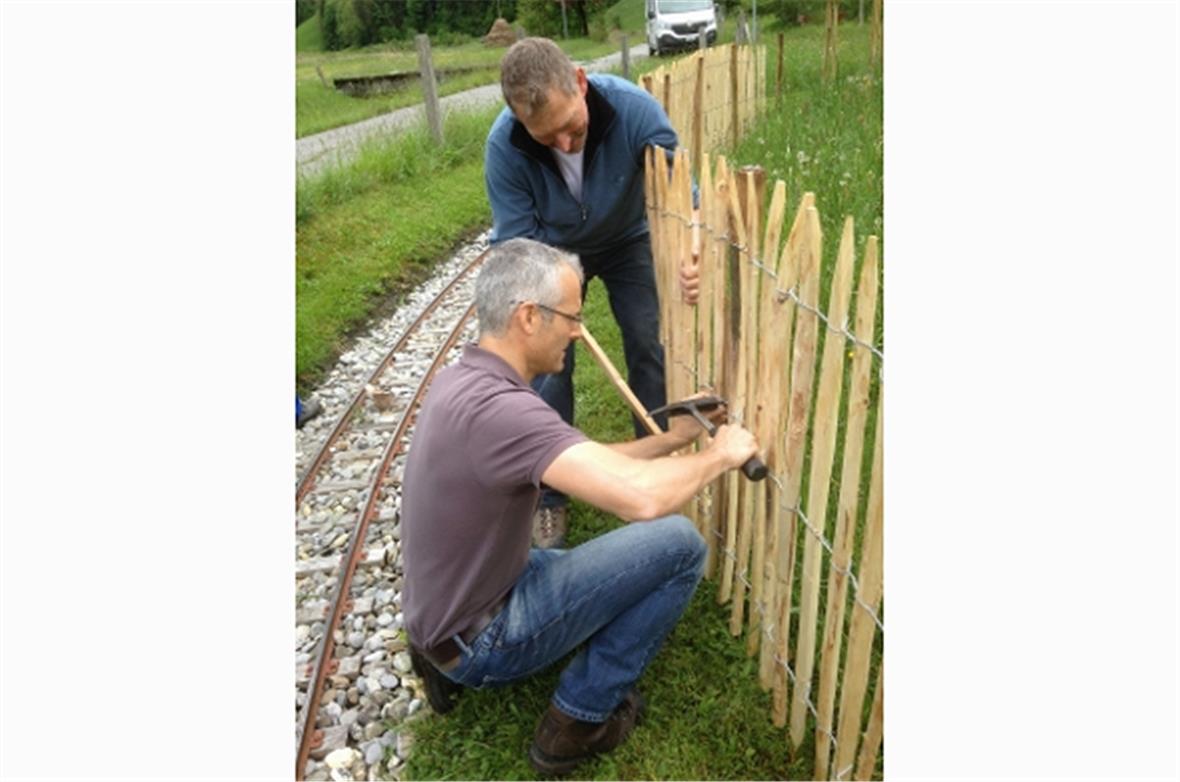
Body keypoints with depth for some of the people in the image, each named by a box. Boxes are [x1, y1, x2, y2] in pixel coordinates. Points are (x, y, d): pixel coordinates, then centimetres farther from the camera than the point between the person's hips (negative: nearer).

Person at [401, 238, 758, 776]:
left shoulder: (466, 379, 0)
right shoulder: (496, 407, -32)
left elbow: (585, 462, 8)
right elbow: (643, 498, -40)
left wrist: (669, 440, 5)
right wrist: (718, 455, -20)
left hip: (451, 606, 9)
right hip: (480, 639, -9)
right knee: (678, 545, -12)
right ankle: (578, 720, 4)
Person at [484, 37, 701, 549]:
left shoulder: (634, 108, -33)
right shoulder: (504, 146, -32)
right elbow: (517, 242, -24)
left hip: (629, 241, 1)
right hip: (554, 252, 0)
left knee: (652, 350, -3)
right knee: (547, 364, -6)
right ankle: (549, 495, 13)